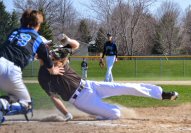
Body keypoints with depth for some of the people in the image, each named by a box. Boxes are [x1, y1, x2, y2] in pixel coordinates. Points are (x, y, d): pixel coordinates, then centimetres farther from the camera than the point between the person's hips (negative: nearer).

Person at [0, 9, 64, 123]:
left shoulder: (14, 32, 23)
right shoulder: (37, 40, 15)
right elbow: (48, 63, 28)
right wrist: (52, 71, 50)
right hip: (11, 71, -4)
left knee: (15, 96, 26)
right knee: (26, 105, 12)